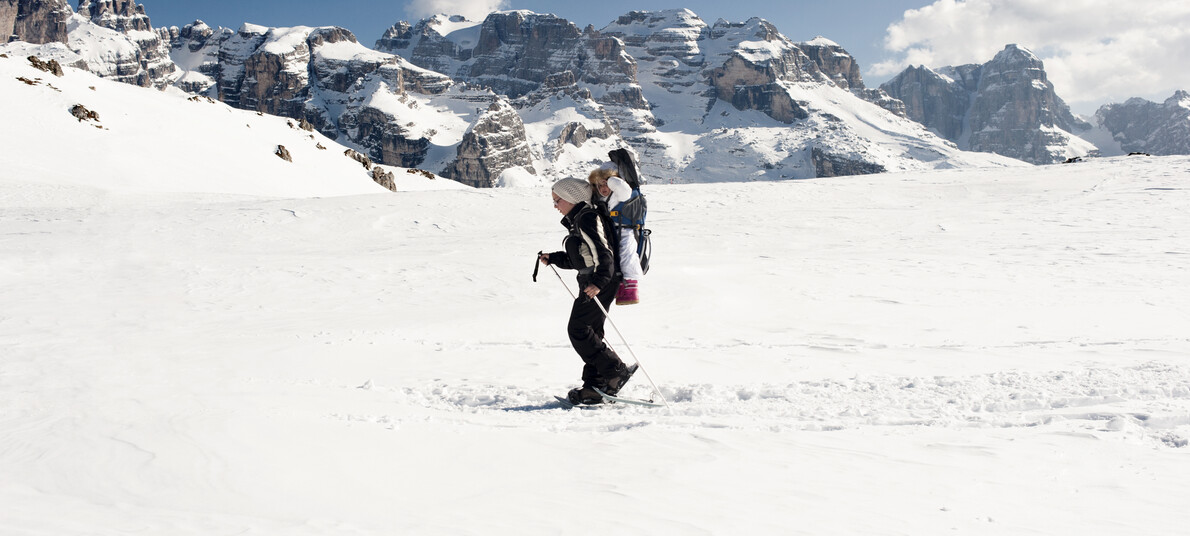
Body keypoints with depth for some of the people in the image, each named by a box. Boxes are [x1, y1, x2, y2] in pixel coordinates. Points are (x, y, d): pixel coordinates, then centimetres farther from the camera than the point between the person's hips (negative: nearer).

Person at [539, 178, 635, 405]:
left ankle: (616, 371, -7)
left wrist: (599, 281, -32)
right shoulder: (577, 221, 19)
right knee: (590, 332, 9)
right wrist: (553, 258, 20)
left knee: (578, 329, -11)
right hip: (591, 283, 11)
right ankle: (594, 388, 12)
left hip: (600, 283, -11)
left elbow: (604, 253, -23)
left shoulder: (588, 218, -13)